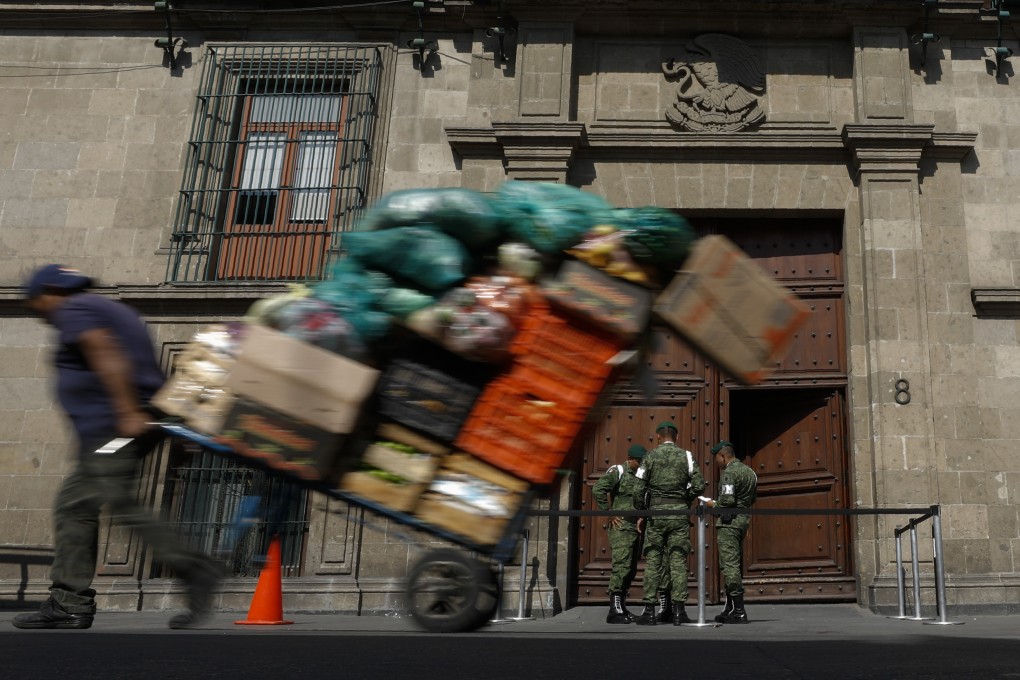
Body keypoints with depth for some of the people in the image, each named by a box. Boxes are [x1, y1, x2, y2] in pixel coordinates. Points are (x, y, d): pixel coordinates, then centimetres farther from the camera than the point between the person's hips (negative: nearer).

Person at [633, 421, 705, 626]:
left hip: (656, 511, -1)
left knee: (653, 561, 3)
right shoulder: (686, 456, 5)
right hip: (679, 513, 1)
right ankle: (678, 610, 0)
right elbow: (699, 485, -3)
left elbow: (640, 488, -1)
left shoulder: (650, 456, 2)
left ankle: (649, 610, 2)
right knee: (678, 561, 3)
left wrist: (640, 513, 11)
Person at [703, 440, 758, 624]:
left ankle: (738, 611, -11)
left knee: (730, 565, -9)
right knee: (736, 565, 13)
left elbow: (727, 500, -21)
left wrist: (713, 505, -4)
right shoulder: (749, 472, 16)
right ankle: (730, 609, 19)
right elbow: (752, 499, 19)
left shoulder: (729, 473, -13)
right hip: (743, 519, 10)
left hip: (729, 521, -10)